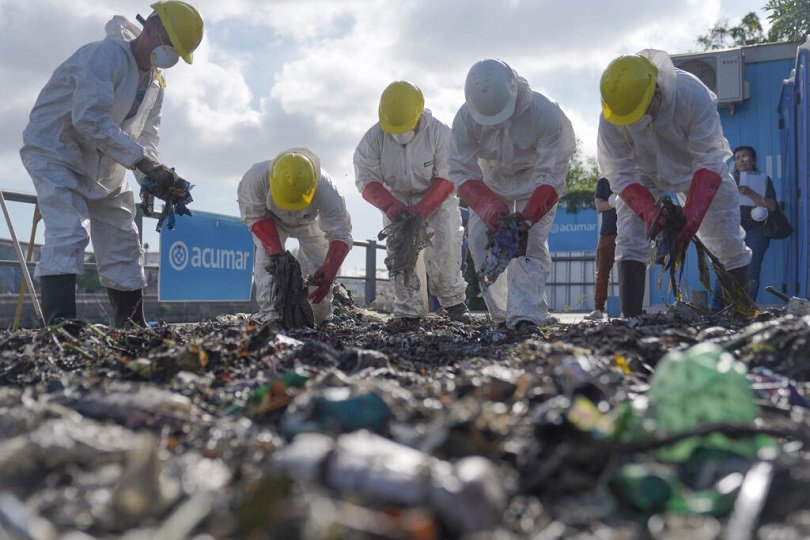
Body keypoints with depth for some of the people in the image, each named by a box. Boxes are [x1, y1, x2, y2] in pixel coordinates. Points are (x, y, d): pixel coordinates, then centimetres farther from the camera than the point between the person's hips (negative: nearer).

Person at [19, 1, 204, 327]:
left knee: (124, 247, 7)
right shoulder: (105, 55, -19)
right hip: (55, 154, -8)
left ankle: (132, 329, 17)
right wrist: (144, 162, -35)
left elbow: (146, 138, 6)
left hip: (103, 171, 8)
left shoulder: (155, 85, 8)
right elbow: (90, 119, -32)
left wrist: (155, 179, -15)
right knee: (68, 235, -25)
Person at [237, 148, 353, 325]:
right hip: (270, 220, 0)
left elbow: (341, 236, -36)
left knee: (318, 268, -4)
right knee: (266, 258, -25)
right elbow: (255, 218, -29)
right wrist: (276, 252, -42)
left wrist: (329, 272, -51)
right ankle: (269, 315, -21)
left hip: (309, 223, 0)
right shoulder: (255, 178, -44)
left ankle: (322, 321, 19)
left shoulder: (326, 190, -43)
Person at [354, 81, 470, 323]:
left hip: (436, 199, -1)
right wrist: (391, 206, -33)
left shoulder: (439, 134, -20)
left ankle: (453, 301, 7)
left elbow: (446, 179, -19)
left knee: (444, 247, -15)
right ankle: (408, 311, -3)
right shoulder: (374, 138, -16)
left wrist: (422, 210, -31)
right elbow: (366, 180, -15)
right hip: (396, 200, 2)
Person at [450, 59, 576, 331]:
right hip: (492, 181, 3)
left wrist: (526, 217, -44)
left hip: (536, 180, -3)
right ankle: (501, 314, 2)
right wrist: (487, 207, -42)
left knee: (531, 242, -18)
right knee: (481, 239, -8)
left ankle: (525, 316, -23)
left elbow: (550, 177, -32)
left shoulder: (546, 114, -34)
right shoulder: (466, 118, -27)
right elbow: (462, 172, -25)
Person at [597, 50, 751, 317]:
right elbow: (620, 174, -28)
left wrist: (692, 214, -47)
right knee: (629, 239, -17)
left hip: (694, 170, 0)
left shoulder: (694, 95, -36)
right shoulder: (610, 118, -31)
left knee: (728, 242, -2)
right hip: (644, 173, 1)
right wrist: (649, 212, -45)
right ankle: (630, 318, -14)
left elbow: (709, 161, -35)